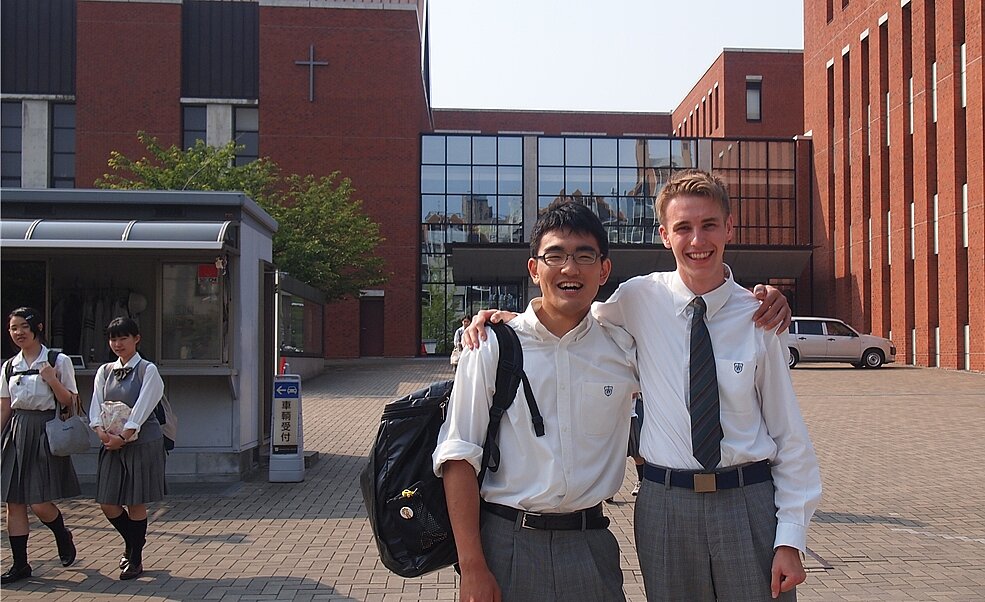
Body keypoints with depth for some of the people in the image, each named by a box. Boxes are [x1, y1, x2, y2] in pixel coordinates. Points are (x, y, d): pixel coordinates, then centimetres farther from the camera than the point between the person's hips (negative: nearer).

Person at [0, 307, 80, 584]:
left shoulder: (59, 361, -2)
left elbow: (70, 403, -3)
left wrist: (51, 380, -16)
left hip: (46, 432, -5)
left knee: (39, 503, -9)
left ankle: (63, 537, 22)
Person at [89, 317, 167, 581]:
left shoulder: (148, 370, -4)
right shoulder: (104, 371, 11)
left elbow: (141, 409, -11)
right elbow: (96, 408, 5)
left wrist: (123, 437, -15)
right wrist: (102, 432, -12)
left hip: (142, 443, -5)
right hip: (112, 443, 5)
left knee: (136, 504, 1)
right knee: (108, 503, 5)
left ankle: (135, 559, 16)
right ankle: (131, 544, 32)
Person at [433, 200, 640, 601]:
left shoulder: (624, 350, 2)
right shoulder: (492, 347, -6)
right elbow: (459, 457, -7)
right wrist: (472, 568, -11)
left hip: (591, 549, 2)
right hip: (507, 545, -2)